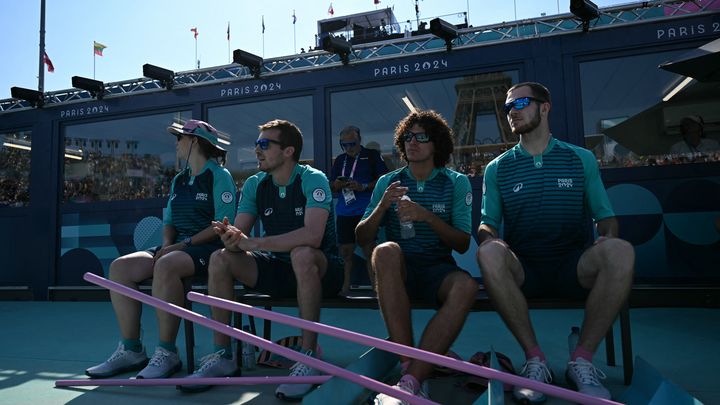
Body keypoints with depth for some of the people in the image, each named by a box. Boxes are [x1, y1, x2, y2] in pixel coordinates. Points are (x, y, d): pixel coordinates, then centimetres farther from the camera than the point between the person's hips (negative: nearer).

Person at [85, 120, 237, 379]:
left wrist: (185, 244, -18)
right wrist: (167, 243, -3)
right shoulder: (179, 180, 20)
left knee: (165, 266, -37)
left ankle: (167, 353, -26)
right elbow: (169, 221, 19)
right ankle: (131, 350, -10)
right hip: (178, 247, 8)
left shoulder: (219, 176, -4)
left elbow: (222, 224, -13)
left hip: (208, 248, -8)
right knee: (120, 266, -12)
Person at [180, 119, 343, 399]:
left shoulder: (313, 180, -16)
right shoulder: (254, 185, 2)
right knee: (220, 259, -12)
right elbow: (240, 234, -4)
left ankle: (308, 359, -28)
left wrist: (253, 243, -33)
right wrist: (231, 239, -30)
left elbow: (312, 236, -32)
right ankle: (222, 356, -5)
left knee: (302, 254, -38)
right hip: (276, 268, 6)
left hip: (319, 269, -5)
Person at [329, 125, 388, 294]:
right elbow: (332, 185, 22)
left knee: (369, 249, -7)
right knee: (345, 251, 5)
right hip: (344, 212, 5)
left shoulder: (372, 156, 4)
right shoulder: (340, 160, 18)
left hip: (366, 211, -4)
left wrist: (363, 187, -15)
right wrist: (336, 185, -2)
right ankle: (345, 287, 14)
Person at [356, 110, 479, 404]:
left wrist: (427, 216, -17)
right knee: (386, 251, -35)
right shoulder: (388, 182, 9)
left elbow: (463, 244, -2)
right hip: (397, 271, 1)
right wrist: (383, 205, -14)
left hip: (438, 270, 0)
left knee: (466, 286, -34)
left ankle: (411, 380, -34)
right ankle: (408, 366, -34)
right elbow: (362, 239, 4)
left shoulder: (457, 183, 6)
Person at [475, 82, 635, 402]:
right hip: (523, 271, 0)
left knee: (620, 251, -31)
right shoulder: (497, 169, 10)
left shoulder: (581, 159, 11)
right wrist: (489, 237, -18)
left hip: (574, 267, 1)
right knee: (489, 253, -33)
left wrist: (607, 237, -14)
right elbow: (486, 224, 7)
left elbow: (605, 216, 10)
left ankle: (582, 359, -19)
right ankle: (535, 359, -22)